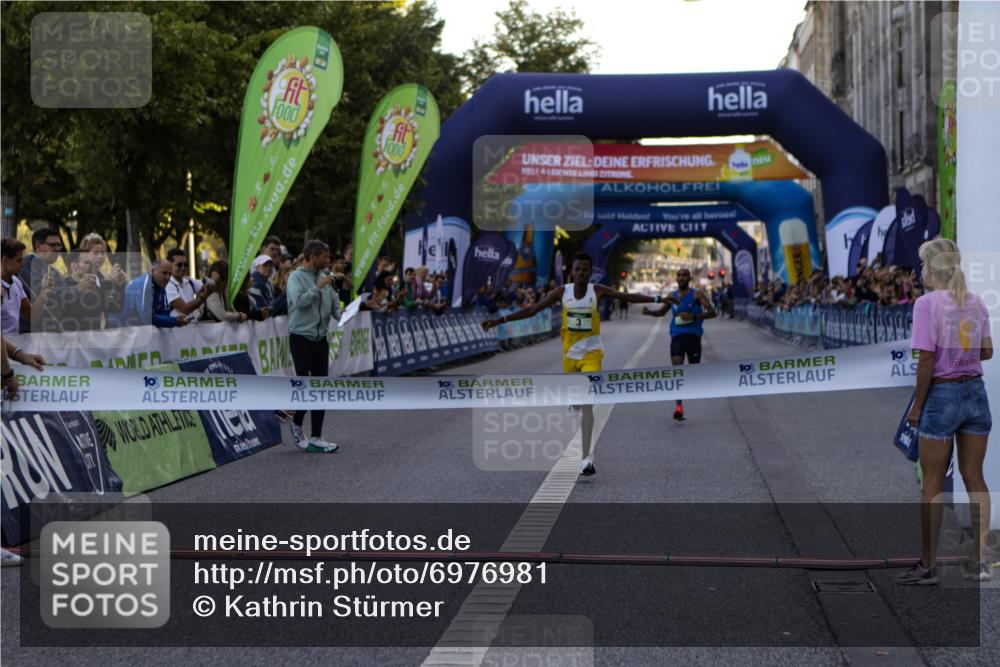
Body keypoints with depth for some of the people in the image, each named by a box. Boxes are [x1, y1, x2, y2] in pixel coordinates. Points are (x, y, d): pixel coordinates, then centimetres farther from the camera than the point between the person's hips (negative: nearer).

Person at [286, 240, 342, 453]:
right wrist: (319, 287, -20)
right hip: (301, 338, -6)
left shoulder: (325, 277, 10)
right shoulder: (297, 277, -8)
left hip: (321, 339, 6)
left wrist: (342, 314, -9)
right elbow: (299, 301, -23)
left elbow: (334, 304, 10)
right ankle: (297, 424, 19)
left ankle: (316, 438, 8)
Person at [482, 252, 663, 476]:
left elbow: (628, 296, -11)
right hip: (569, 354, 3)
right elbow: (532, 310, -1)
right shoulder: (562, 292, -2)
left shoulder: (598, 291, -6)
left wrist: (656, 299, -23)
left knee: (587, 403, -17)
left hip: (591, 353, -3)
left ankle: (586, 457, -22)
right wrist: (500, 320, -5)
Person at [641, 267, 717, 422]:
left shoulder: (697, 294, -1)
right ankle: (679, 406, -18)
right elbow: (662, 312, 28)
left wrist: (694, 317, -23)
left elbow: (712, 312, -10)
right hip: (677, 336, 2)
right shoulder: (672, 296, 12)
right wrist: (650, 312, 8)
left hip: (693, 335, -2)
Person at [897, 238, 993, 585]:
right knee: (974, 479, 11)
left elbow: (927, 360, -16)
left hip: (942, 394, -5)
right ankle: (979, 561, 14)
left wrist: (917, 406, -8)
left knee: (933, 483, 3)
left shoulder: (927, 303, -12)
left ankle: (929, 565, 9)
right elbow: (987, 352, 12)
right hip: (976, 392, 5)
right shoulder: (976, 303, 6)